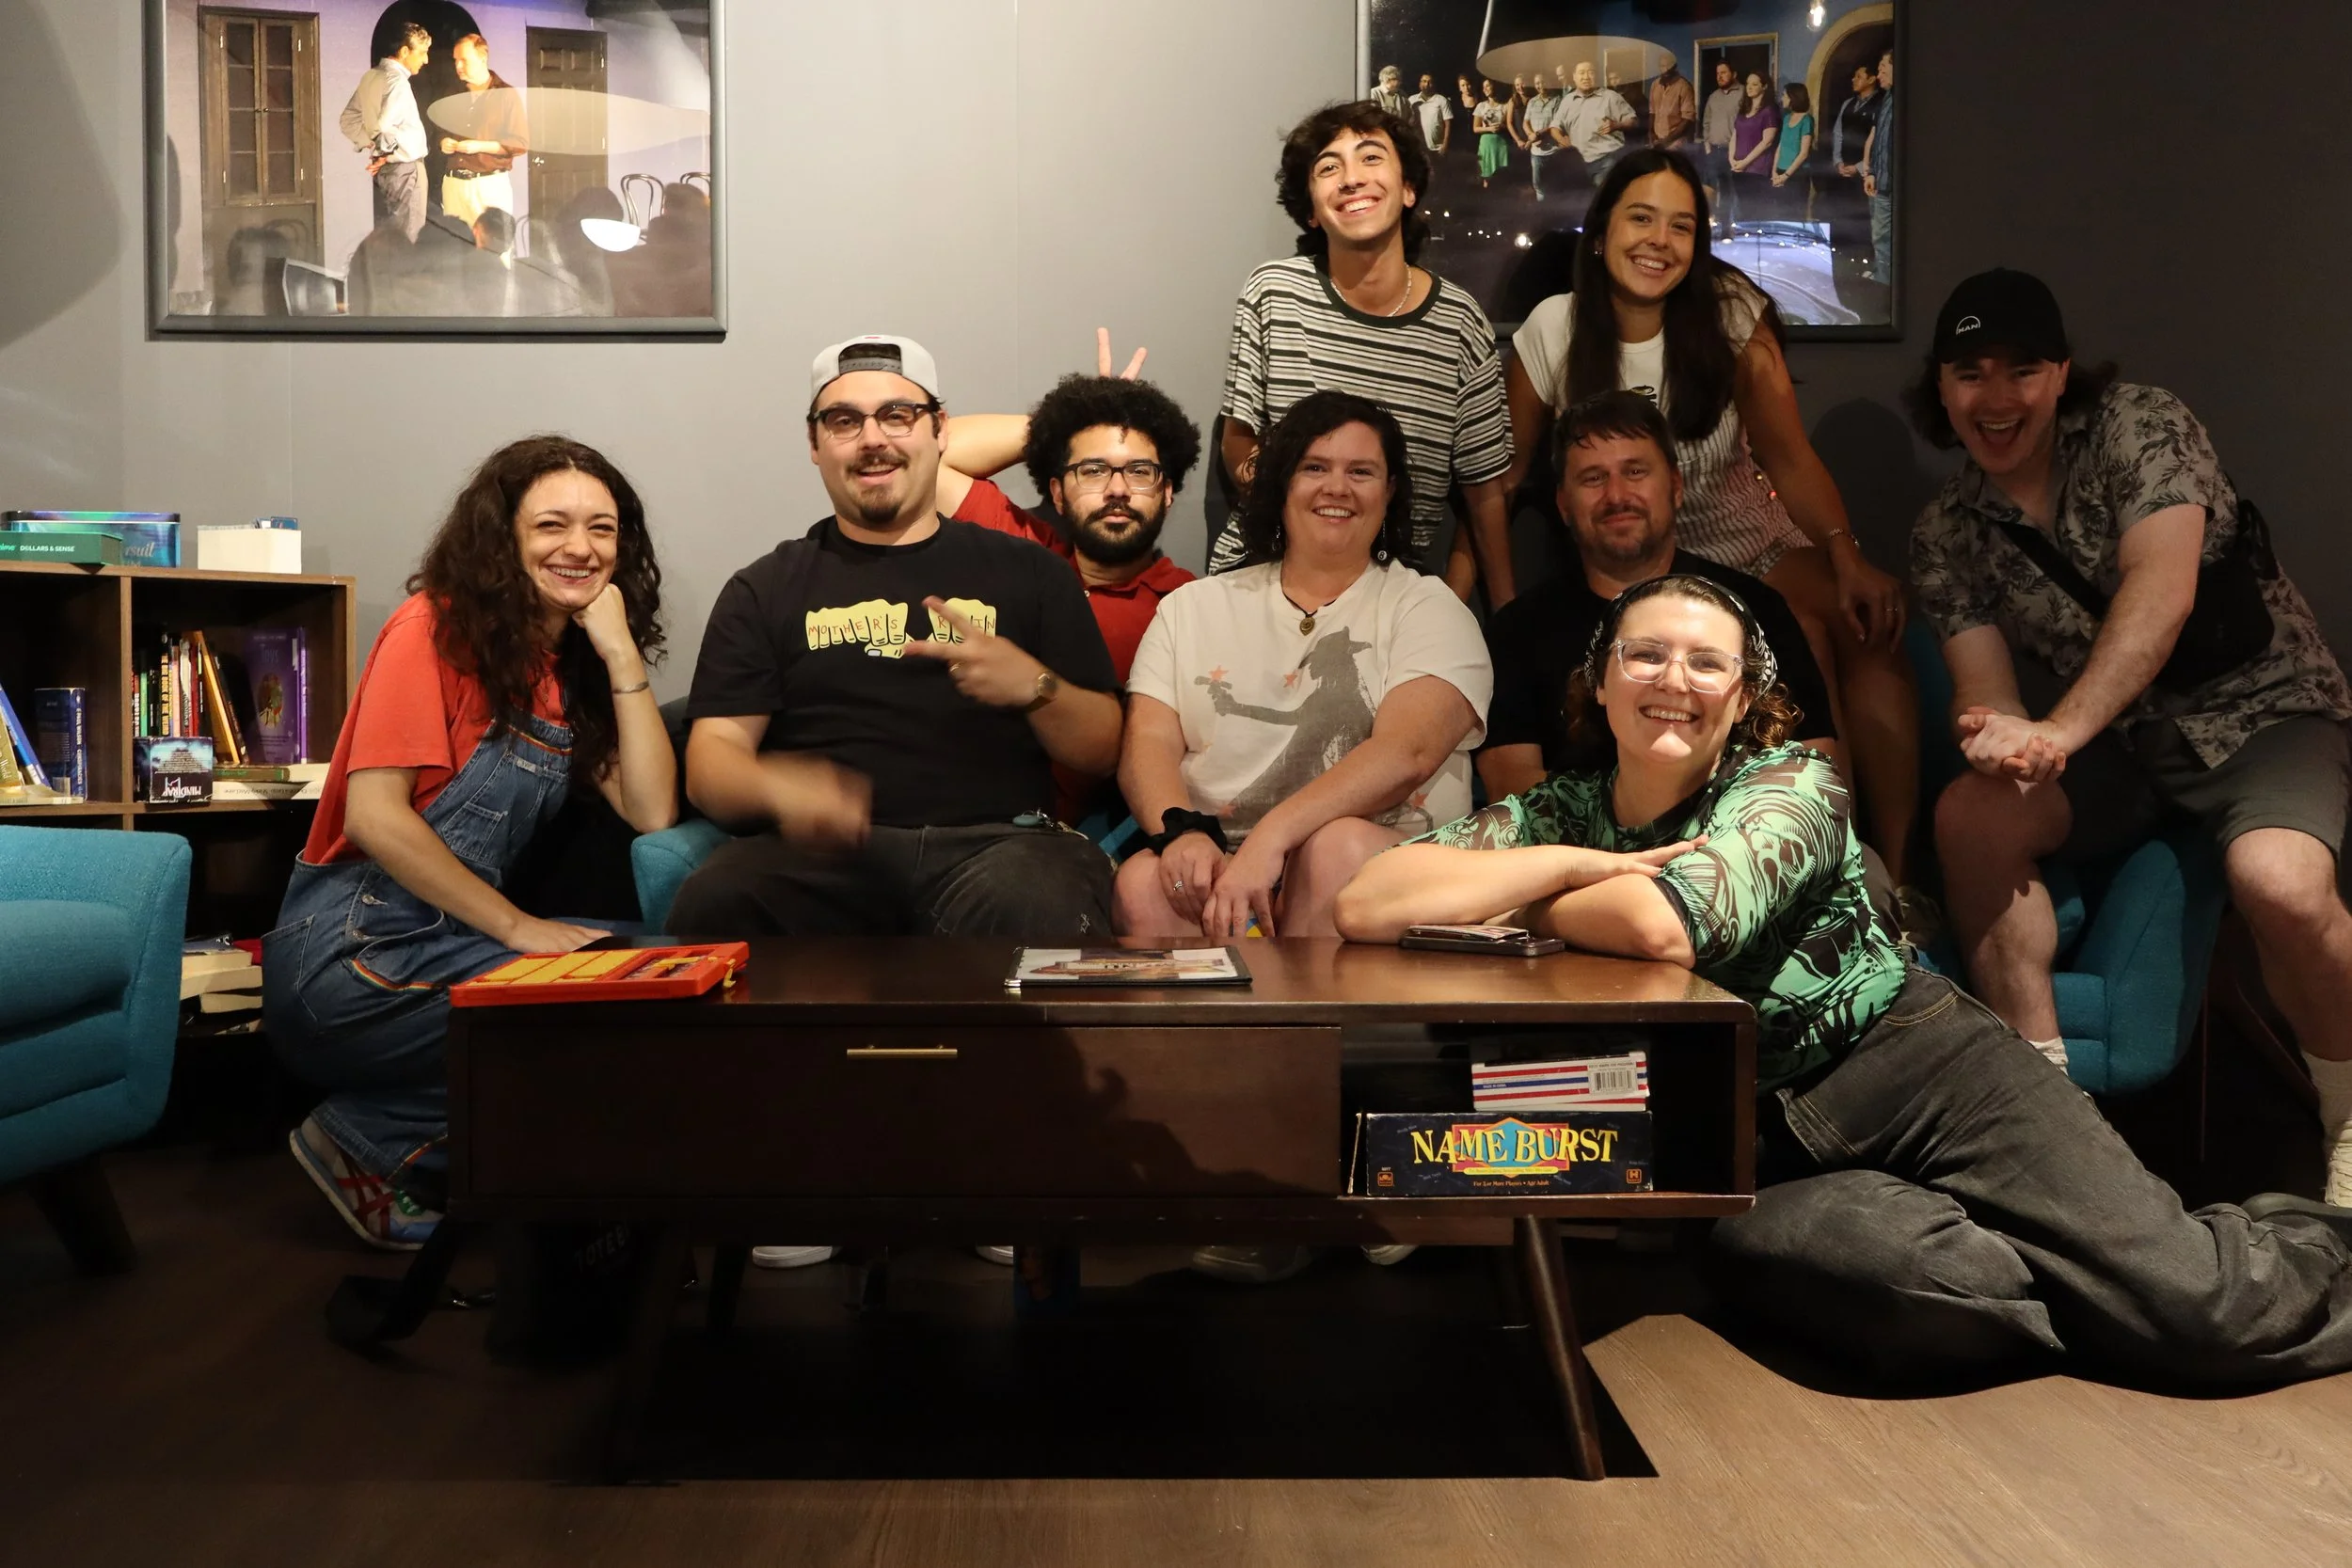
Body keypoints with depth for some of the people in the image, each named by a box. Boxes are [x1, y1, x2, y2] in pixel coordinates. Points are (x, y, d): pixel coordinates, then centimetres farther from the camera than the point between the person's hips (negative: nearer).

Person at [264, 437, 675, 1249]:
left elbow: (652, 813, -2)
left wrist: (623, 656, -6)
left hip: (446, 943, 7)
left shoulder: (576, 666, 11)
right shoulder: (436, 628, -8)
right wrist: (517, 926, -16)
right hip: (349, 953, -7)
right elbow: (374, 817, -17)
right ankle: (368, 1142, 1)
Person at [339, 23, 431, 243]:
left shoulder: (371, 77, 11)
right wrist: (392, 153, -12)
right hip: (404, 168, -9)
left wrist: (369, 144, 7)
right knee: (407, 240, -6)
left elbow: (348, 120, 15)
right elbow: (384, 128, -28)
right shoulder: (396, 80, -16)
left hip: (383, 168, 9)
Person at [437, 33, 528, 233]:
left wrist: (480, 146, -17)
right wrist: (443, 142, 2)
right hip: (453, 183, 5)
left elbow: (521, 143, -9)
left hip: (491, 185, -5)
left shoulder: (506, 94, -3)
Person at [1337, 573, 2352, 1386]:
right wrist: (1567, 866, -17)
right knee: (1763, 1252, -35)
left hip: (1910, 1066, -2)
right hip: (1762, 1147, 2)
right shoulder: (1556, 815, 4)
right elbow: (1364, 905, -12)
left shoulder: (1792, 787, -6)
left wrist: (1523, 908, -9)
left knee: (2197, 1304, -19)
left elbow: (1663, 924, -27)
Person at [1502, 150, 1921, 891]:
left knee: (1870, 627, -29)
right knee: (1802, 645, -31)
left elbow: (1789, 454, -10)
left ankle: (1898, 873, -24)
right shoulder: (1554, 329, -6)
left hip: (1753, 544, 2)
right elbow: (1504, 467, -3)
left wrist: (1847, 557, -26)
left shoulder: (1732, 315, -5)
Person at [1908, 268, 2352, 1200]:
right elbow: (1982, 688, -8)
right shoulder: (1945, 535, 0)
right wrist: (1995, 736, -34)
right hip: (2121, 741, 4)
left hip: (2262, 709, -4)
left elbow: (2161, 595, -26)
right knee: (1969, 818, -23)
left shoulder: (2141, 427, -12)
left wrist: (2059, 730, -40)